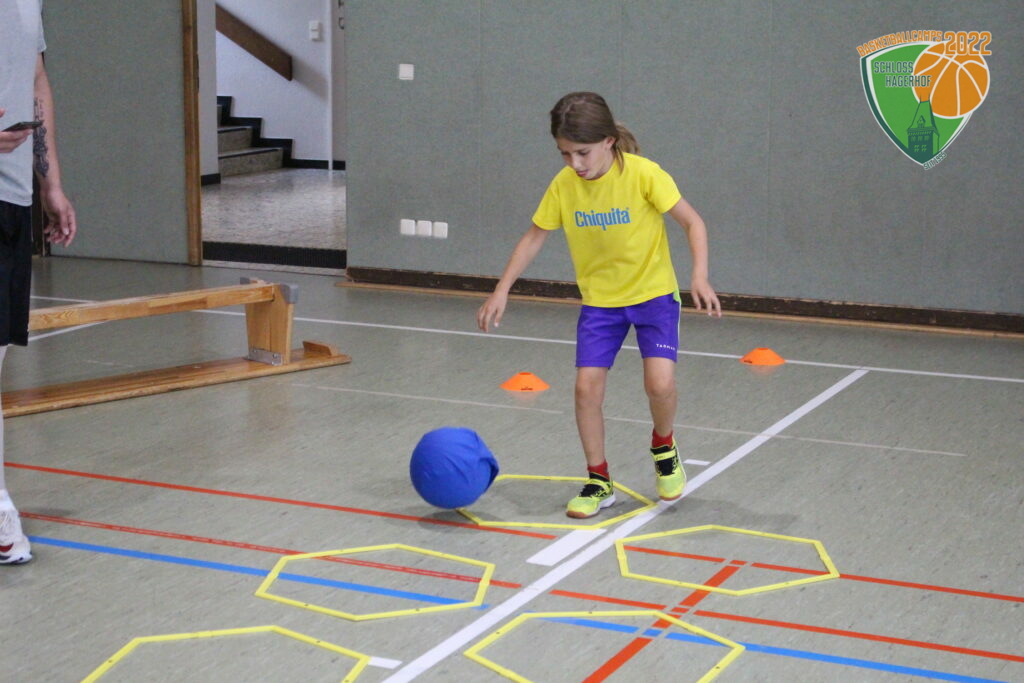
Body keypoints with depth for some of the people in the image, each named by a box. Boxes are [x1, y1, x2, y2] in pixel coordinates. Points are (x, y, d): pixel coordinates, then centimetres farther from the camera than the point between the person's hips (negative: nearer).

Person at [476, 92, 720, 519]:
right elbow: (534, 237, 3)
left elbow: (692, 222, -13)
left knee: (659, 383, -18)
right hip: (599, 299, 3)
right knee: (587, 386, -7)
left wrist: (699, 276, -27)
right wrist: (502, 290, -4)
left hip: (653, 293, -3)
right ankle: (598, 482, 10)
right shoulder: (563, 186, -10)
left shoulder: (643, 174, -20)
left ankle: (663, 448, 15)